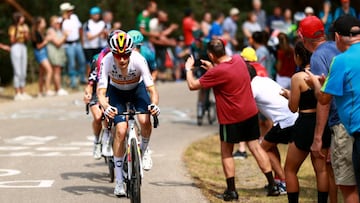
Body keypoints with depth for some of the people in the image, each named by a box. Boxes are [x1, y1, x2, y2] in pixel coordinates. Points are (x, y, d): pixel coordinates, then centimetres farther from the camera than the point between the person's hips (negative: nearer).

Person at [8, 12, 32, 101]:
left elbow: (27, 39, 7)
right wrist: (18, 34, -20)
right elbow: (12, 40, -9)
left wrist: (26, 32, -9)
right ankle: (17, 94, -8)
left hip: (23, 47, 7)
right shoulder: (12, 28, -4)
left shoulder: (24, 27, 12)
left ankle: (23, 93, 13)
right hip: (15, 48, -7)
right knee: (18, 72, -9)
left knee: (23, 72, 8)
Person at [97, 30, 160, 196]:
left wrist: (154, 104, -55)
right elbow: (101, 91, -35)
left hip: (137, 89, 0)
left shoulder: (138, 60, -34)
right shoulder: (107, 61, -33)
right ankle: (119, 181, -8)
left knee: (145, 121, -27)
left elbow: (151, 88, -34)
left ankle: (144, 151, 7)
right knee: (121, 130, -16)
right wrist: (106, 107, -56)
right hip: (117, 92, 0)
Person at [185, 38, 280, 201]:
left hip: (231, 118, -6)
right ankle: (273, 186, 9)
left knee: (226, 152, 8)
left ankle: (231, 190, 7)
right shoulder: (238, 60, 0)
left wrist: (188, 68, 3)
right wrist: (212, 68, 19)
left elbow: (192, 85, -13)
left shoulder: (217, 72, -22)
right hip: (251, 113, 7)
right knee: (255, 147, 10)